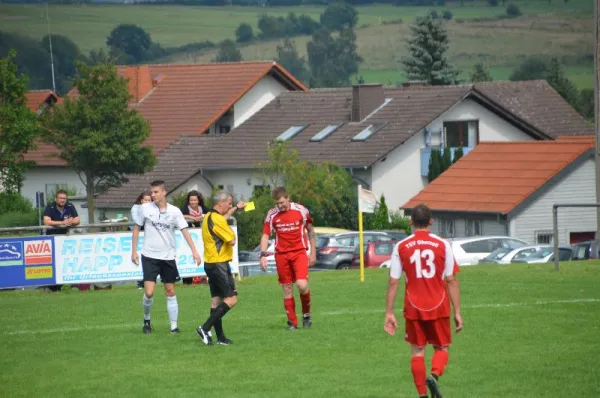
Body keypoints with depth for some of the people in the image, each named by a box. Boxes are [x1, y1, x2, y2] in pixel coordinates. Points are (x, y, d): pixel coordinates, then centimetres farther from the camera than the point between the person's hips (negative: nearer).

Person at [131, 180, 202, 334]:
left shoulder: (174, 211, -3)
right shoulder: (145, 208, -3)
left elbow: (185, 231, -7)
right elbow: (137, 229, 7)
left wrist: (194, 251, -18)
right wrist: (134, 250, 3)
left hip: (168, 257, 1)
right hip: (149, 256, -1)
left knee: (170, 291, 5)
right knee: (149, 292, -11)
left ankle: (174, 326, 10)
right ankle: (146, 319, 14)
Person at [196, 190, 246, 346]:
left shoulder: (209, 216, 14)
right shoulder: (217, 220, -19)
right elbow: (232, 241, -19)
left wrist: (236, 208, 49)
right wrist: (231, 234, 3)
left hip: (210, 263, 10)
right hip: (219, 264, -10)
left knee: (216, 300, 10)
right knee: (231, 299, -10)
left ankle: (220, 337, 11)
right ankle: (205, 328, -17)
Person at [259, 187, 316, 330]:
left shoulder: (301, 211, -2)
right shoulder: (272, 215, 0)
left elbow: (310, 231, 9)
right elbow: (265, 235, 4)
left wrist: (313, 253, 7)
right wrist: (263, 255, -9)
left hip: (299, 252, -2)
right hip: (281, 254, 2)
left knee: (302, 284, -17)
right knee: (287, 289, 1)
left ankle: (306, 313, 8)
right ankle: (292, 322, 9)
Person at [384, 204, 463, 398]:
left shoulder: (401, 247, -2)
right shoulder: (443, 245, -3)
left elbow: (393, 282, -3)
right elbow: (451, 280, -4)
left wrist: (389, 313, 3)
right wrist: (457, 312, 1)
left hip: (413, 309, 0)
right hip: (439, 308, 0)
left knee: (417, 351, 11)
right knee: (441, 348, 13)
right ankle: (434, 375, -16)